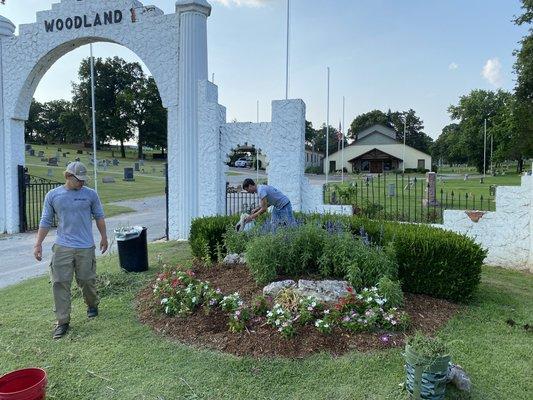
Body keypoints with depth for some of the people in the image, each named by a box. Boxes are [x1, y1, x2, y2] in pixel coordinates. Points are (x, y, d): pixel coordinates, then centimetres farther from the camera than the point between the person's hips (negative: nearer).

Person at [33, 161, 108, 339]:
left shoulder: (91, 194, 0)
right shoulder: (53, 195, 1)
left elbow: (99, 216, 10)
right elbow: (46, 221, 6)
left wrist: (104, 237, 14)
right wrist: (38, 244, 3)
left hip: (85, 247, 0)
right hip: (62, 248, 1)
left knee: (87, 281, 8)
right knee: (60, 283, -1)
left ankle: (92, 305, 36)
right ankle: (63, 321, 9)